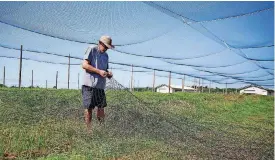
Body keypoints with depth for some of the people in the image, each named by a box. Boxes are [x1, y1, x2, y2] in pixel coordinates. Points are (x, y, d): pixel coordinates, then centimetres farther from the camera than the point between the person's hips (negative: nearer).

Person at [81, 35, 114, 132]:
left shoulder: (106, 56, 20)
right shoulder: (91, 50, -1)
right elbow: (84, 65, -10)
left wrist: (108, 74, 2)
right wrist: (99, 71, -16)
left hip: (101, 86, 6)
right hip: (89, 85, -6)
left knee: (101, 108, 5)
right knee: (88, 108, -1)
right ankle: (89, 130, 9)